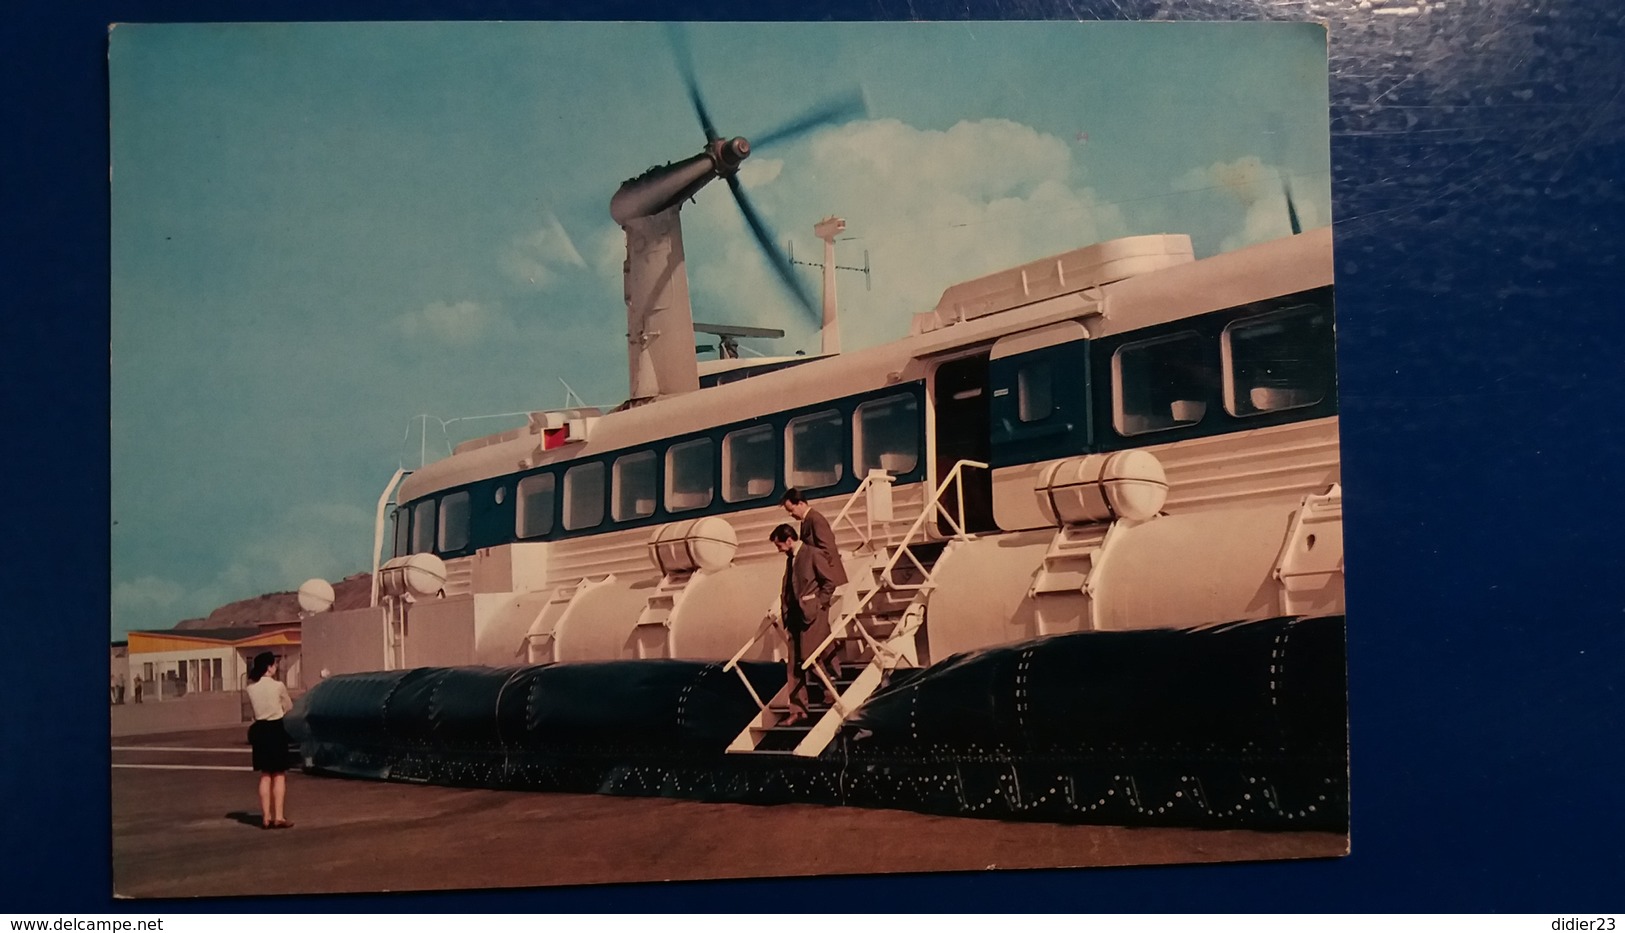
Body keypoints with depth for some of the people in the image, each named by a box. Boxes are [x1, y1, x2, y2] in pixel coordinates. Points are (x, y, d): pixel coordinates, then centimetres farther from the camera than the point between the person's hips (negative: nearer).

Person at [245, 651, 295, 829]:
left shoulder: (251, 688, 0)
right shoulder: (278, 686, -12)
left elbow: (254, 707, 11)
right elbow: (289, 707, 2)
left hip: (260, 729, 4)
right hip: (276, 729, -4)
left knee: (265, 775, 13)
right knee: (279, 775, 4)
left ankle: (266, 818, 12)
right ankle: (278, 817, 0)